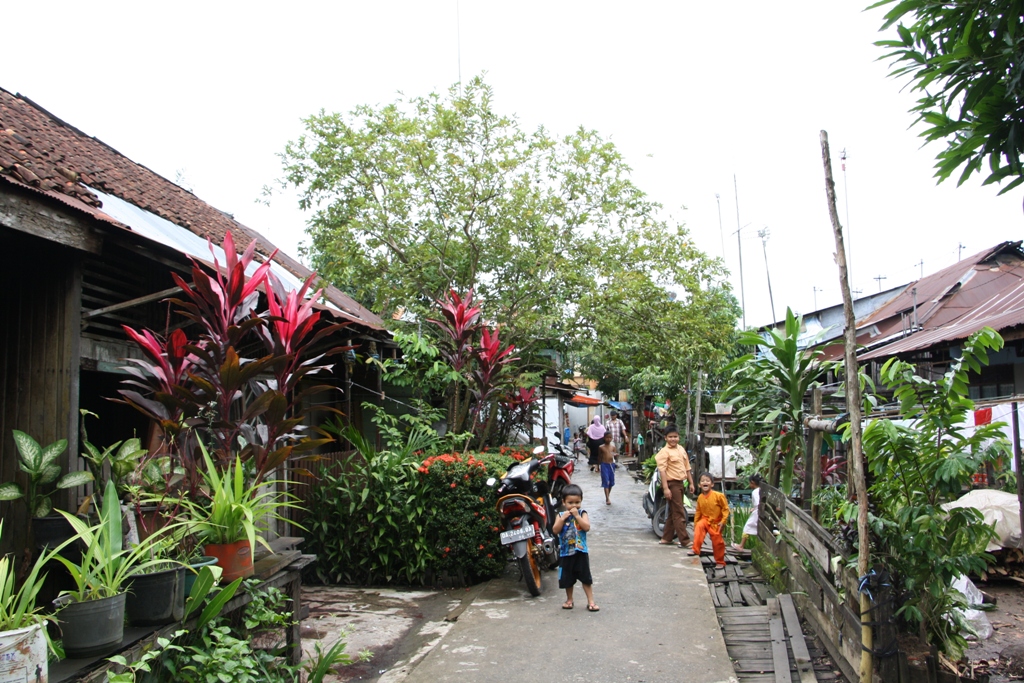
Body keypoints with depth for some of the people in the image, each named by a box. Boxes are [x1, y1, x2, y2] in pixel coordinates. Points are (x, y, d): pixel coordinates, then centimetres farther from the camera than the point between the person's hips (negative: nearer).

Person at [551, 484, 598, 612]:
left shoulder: (582, 513, -3)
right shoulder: (561, 515, -1)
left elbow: (587, 527, -17)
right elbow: (555, 530, -11)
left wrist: (577, 516, -20)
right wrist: (563, 518, -20)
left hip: (581, 552, -1)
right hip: (566, 552, 1)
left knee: (586, 577, 3)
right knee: (567, 578, 13)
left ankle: (590, 601, 12)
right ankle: (569, 599, 31)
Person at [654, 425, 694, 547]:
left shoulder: (681, 449, 12)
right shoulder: (664, 452, -12)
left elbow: (687, 467, 19)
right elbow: (662, 470, -17)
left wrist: (691, 483, 16)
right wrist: (665, 488, -23)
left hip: (680, 483, 8)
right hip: (672, 484, -8)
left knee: (673, 513, 14)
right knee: (679, 514, -7)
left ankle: (666, 538, 22)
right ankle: (684, 541, -4)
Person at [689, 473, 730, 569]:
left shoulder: (718, 495, -18)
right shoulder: (700, 497, -6)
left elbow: (725, 508, -11)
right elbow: (698, 511, 4)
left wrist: (723, 521, -17)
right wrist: (695, 524, 3)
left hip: (716, 523, -2)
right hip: (705, 519, 2)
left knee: (717, 542, 5)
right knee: (699, 527, -29)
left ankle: (720, 562, 25)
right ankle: (695, 550, -23)